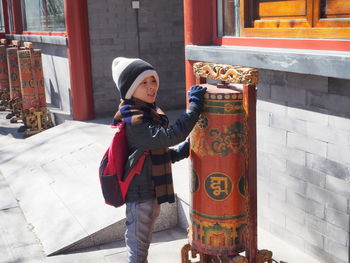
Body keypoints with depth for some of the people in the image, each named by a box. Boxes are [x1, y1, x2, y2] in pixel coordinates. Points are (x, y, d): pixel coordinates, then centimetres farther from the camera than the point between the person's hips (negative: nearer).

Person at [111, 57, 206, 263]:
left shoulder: (150, 113, 8)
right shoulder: (134, 122, -24)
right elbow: (171, 136, -34)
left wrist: (180, 151, 1)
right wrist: (195, 106, -28)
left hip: (152, 190, 9)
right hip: (140, 194, -9)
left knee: (144, 244, 25)